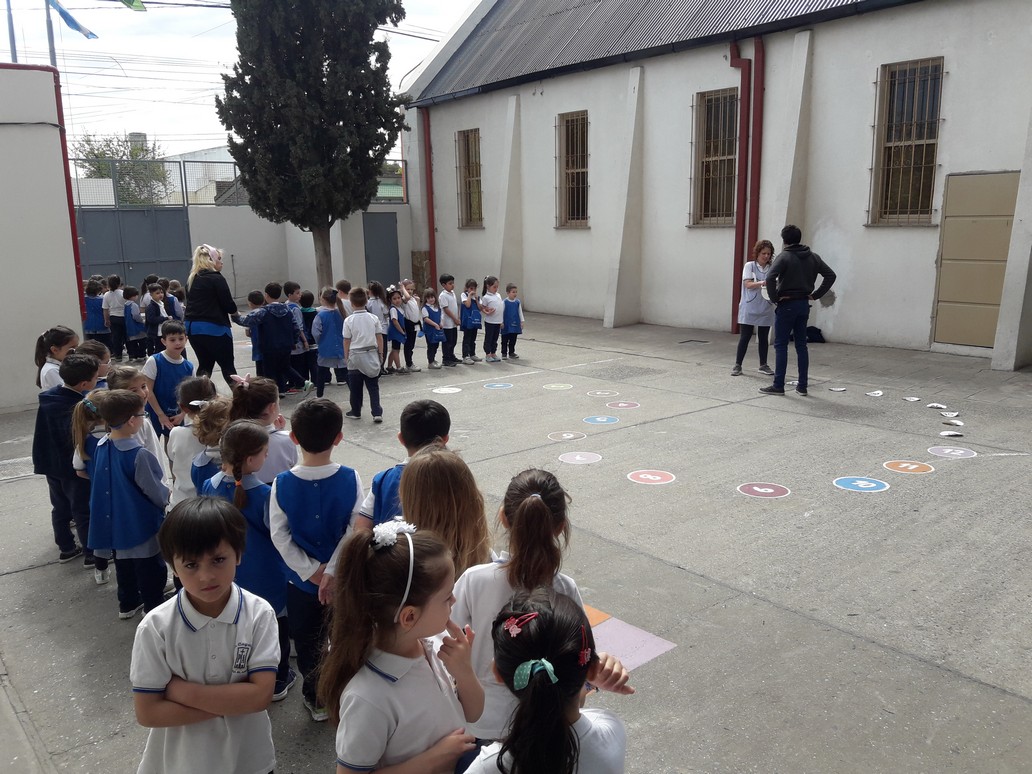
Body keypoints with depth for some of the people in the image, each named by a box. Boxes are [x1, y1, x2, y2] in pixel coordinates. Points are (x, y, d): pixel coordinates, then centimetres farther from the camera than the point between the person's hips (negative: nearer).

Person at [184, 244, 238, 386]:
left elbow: (193, 303, 15)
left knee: (205, 365, 15)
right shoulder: (216, 278, -10)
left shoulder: (191, 279, 12)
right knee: (228, 366, 1)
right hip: (214, 328, -7)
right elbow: (229, 305, -12)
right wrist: (234, 310, 8)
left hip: (192, 327, 7)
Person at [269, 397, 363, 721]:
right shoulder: (350, 479, -18)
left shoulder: (282, 483, -15)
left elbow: (280, 535, -14)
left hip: (302, 580, 0)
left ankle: (316, 699, 34)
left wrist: (311, 571, -9)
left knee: (307, 641, 20)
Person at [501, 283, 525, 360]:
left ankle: (511, 352, 22)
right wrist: (501, 322, -8)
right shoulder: (504, 302, -10)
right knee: (505, 340, 5)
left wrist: (522, 322, 6)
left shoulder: (518, 302, 2)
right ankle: (504, 353, 13)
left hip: (515, 324, 4)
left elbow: (520, 312, 9)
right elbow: (502, 312, -6)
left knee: (513, 340, 11)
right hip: (506, 325, -4)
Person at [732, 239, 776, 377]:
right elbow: (747, 284, -13)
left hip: (765, 309, 3)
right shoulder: (750, 266, -2)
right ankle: (737, 365, 7)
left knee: (763, 338, 10)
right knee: (744, 337, 0)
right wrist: (762, 283, -30)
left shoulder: (771, 269, 5)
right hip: (749, 309, -3)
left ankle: (763, 365, 21)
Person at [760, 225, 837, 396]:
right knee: (801, 345, 11)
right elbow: (830, 275, 9)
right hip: (804, 305, 6)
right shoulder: (813, 257, 8)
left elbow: (770, 278, -24)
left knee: (780, 345, 0)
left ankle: (778, 386, 0)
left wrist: (774, 298, -13)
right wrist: (816, 294, 7)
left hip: (787, 305, -6)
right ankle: (802, 386, 13)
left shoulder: (784, 257, -10)